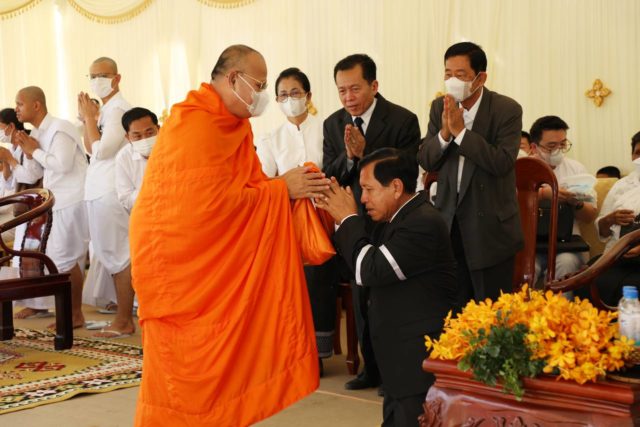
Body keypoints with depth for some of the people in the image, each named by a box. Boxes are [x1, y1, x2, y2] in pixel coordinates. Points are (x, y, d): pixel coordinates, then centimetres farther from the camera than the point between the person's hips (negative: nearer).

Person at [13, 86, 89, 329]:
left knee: (64, 258, -7)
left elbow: (62, 165, -24)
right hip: (57, 202, 9)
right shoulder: (36, 133, 15)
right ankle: (72, 312, 17)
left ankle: (76, 314, 3)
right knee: (58, 258, 10)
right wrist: (28, 152, -1)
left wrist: (34, 151, -11)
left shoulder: (59, 128, -12)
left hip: (71, 201, -9)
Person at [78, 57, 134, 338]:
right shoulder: (105, 109, 17)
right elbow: (91, 149, 19)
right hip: (100, 191, 10)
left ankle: (124, 322, -1)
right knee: (113, 256, 11)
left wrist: (89, 117, -10)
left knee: (118, 256, -6)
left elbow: (102, 149, -19)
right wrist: (87, 118, 7)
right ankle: (124, 318, 17)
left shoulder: (118, 109, -11)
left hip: (110, 192, -10)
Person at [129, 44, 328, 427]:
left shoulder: (234, 124, 10)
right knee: (186, 357, 0)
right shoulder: (194, 123, -20)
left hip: (213, 253, 9)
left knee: (220, 349, 11)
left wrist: (294, 187, -9)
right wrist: (281, 189, -17)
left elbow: (251, 183, 8)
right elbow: (216, 199, -25)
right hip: (174, 252, -9)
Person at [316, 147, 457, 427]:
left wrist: (349, 218, -10)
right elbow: (356, 269, 15)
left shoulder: (423, 223, -20)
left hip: (422, 365, -10)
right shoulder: (395, 219, 12)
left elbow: (369, 271, -22)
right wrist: (339, 221, 2)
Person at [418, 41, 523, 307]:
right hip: (450, 221, 4)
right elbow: (425, 161, 1)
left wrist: (460, 131, -24)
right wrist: (444, 133, -18)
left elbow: (502, 163, -22)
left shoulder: (507, 110, -10)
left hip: (490, 227, -4)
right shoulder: (440, 108, 4)